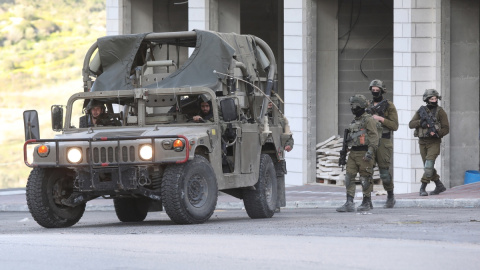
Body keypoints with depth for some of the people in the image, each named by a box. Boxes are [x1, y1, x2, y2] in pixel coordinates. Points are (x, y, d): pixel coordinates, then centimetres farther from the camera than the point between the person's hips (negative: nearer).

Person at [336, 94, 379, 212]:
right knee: (349, 177, -1)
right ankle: (349, 204, -4)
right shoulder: (355, 121, 19)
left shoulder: (368, 120, -8)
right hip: (353, 153, 8)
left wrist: (370, 152, -22)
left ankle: (367, 203, 10)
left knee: (365, 179, -1)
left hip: (364, 153, -8)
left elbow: (374, 137, -14)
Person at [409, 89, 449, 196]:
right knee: (428, 166, 9)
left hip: (434, 142, -5)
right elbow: (411, 124, 0)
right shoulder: (421, 111, 7)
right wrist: (421, 122, -17)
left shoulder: (440, 112, -2)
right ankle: (439, 186, 21)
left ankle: (423, 188, -15)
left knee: (429, 165, -17)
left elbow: (446, 128, -4)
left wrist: (436, 133, -22)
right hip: (422, 142, 5)